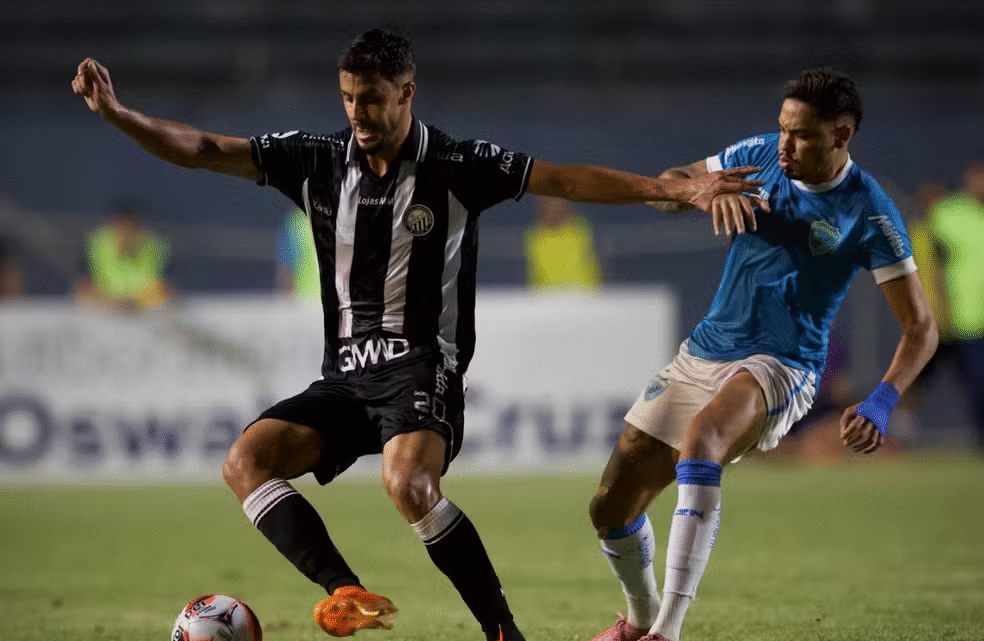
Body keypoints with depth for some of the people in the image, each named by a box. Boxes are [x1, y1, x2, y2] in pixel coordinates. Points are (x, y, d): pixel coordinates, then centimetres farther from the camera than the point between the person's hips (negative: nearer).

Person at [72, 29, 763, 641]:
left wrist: (679, 189, -15)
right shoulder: (317, 161, 6)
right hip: (345, 375, 5)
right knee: (246, 458, -18)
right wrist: (116, 113, -7)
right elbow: (201, 149, 6)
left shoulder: (457, 167, -4)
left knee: (407, 482, -34)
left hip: (423, 370, -5)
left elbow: (566, 179, -7)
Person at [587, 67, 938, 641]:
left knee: (701, 434, -39)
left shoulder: (869, 213, -13)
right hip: (702, 355, 6)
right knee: (611, 507, 4)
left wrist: (882, 404, -28)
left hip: (781, 365, -6)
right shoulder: (760, 156, 0)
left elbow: (921, 326, -11)